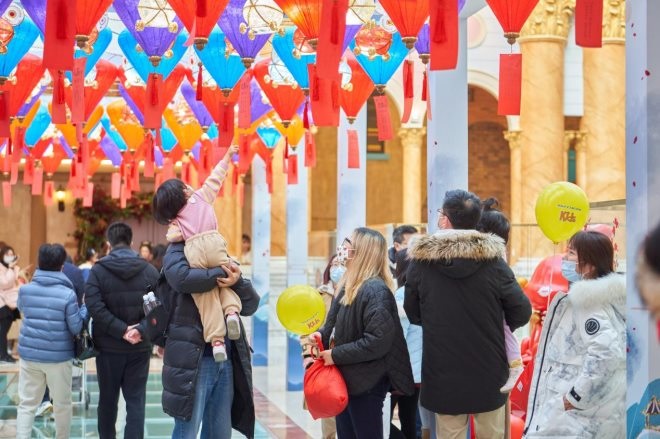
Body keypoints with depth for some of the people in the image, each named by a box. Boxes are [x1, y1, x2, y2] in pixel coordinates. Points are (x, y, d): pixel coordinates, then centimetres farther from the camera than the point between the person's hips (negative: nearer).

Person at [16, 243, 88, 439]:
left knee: (27, 404, 8)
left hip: (29, 355, 3)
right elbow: (76, 328, -10)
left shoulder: (25, 290, -4)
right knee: (62, 405, 14)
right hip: (58, 357, -3)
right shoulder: (68, 294, -15)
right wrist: (85, 309, 5)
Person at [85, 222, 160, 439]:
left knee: (107, 399, 13)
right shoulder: (150, 271, 1)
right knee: (136, 401, 3)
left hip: (108, 347, 0)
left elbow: (94, 306, -18)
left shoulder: (98, 270, -5)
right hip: (140, 348, 1)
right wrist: (141, 329, -15)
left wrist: (121, 330, -16)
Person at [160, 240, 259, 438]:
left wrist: (237, 281, -10)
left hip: (226, 360, 6)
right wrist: (221, 273, -12)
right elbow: (181, 277, -22)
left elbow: (251, 305, 9)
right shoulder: (178, 251, 3)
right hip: (193, 360, -6)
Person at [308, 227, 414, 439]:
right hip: (345, 378, 9)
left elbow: (378, 341, -26)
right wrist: (322, 335, 1)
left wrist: (336, 355, -20)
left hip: (367, 383, -9)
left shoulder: (375, 290, -19)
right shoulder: (348, 285, 10)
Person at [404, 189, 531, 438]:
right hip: (488, 371, 0)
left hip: (443, 375, 0)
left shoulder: (421, 262, -8)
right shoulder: (493, 261, -9)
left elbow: (413, 315, 3)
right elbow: (521, 313, -5)